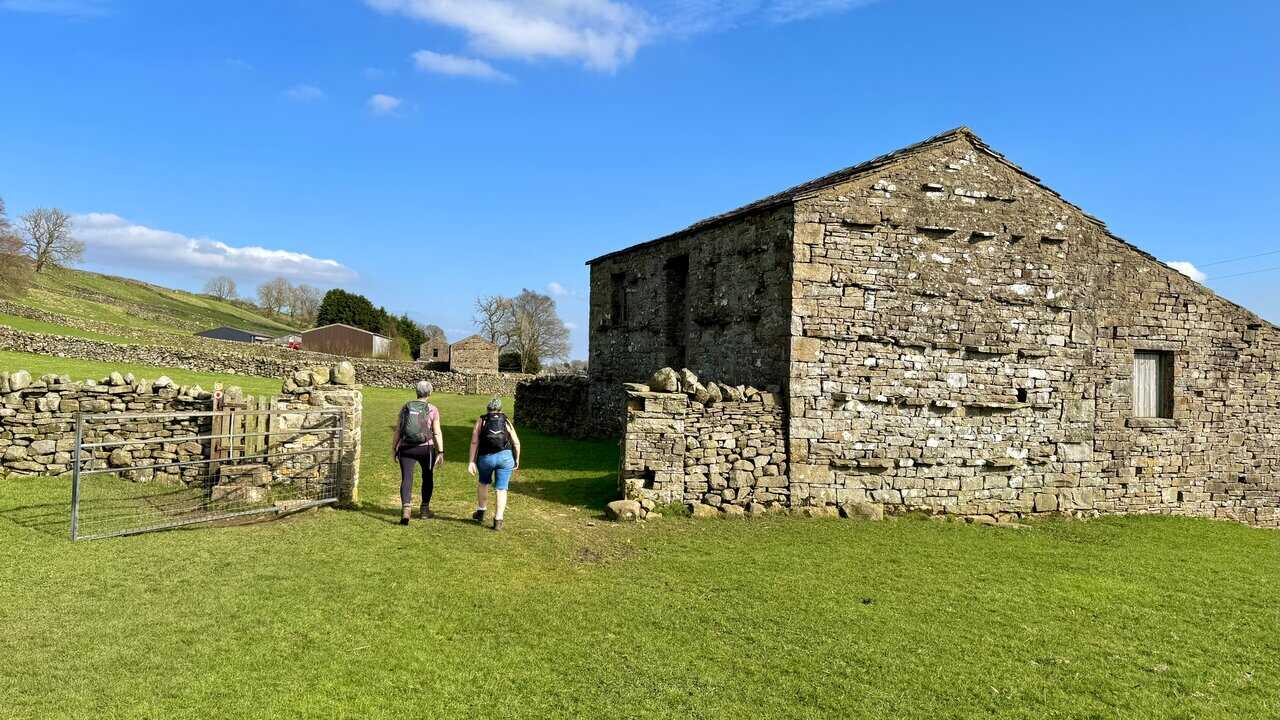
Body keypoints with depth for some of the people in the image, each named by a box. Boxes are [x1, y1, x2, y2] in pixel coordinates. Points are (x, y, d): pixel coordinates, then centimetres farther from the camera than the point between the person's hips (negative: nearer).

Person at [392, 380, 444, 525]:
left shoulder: (406, 407, 3)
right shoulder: (432, 410, -4)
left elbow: (398, 430, 4)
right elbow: (437, 432, -9)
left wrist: (393, 448, 13)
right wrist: (441, 452, -7)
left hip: (406, 448, 1)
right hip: (426, 448, -1)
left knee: (406, 479, -1)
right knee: (428, 477, 20)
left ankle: (406, 509, -22)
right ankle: (425, 510, 27)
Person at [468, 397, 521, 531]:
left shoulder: (481, 420, 13)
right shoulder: (506, 421, 16)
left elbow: (474, 442, 2)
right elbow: (516, 442, 9)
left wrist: (472, 461, 0)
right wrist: (517, 460, 18)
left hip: (486, 457, 0)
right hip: (505, 456, 0)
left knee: (483, 483, 26)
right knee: (501, 490, 7)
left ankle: (480, 513, 35)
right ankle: (498, 521, 0)